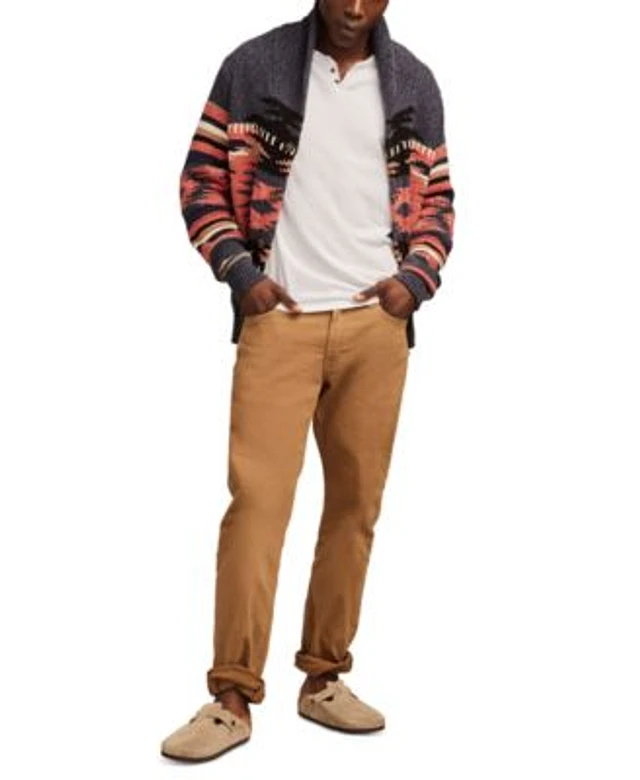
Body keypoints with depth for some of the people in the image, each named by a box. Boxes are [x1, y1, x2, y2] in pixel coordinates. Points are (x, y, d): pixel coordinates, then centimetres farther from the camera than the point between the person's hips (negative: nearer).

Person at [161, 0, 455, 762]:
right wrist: (240, 271, -7)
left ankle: (323, 678, 19)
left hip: (376, 324, 3)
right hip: (279, 319, -2)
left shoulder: (413, 84, 9)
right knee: (257, 499, -9)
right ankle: (232, 696, -1)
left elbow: (435, 195, 15)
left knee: (356, 505, 6)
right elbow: (203, 177, 5)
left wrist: (416, 276, -2)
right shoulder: (254, 65, 2)